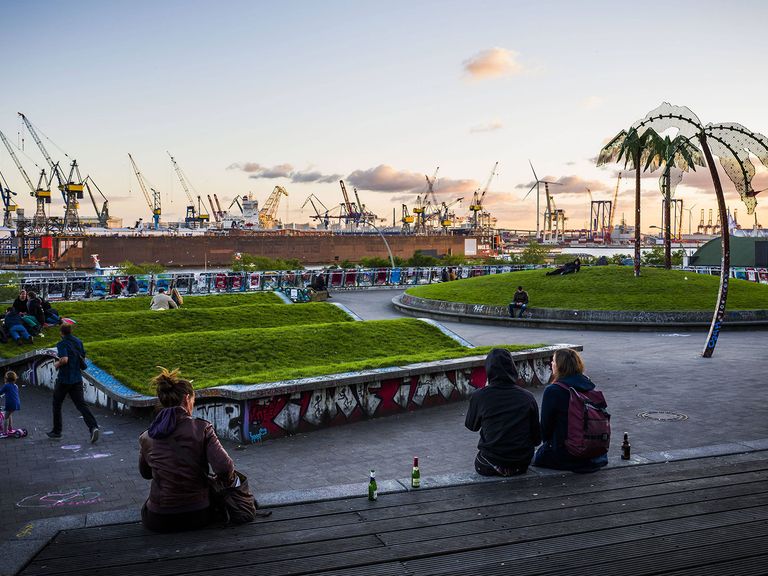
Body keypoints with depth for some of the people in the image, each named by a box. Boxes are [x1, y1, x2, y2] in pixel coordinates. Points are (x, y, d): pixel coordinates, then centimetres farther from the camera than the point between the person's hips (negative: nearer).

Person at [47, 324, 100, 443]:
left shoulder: (62, 344, -12)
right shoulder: (78, 342, 9)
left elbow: (64, 359, -25)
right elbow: (83, 358, 16)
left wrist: (57, 364, -7)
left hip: (64, 379, -5)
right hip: (77, 379, 5)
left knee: (57, 404, 14)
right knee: (81, 404, 0)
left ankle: (56, 431, 24)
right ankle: (93, 427, -20)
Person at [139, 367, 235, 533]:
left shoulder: (146, 438, -3)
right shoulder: (202, 428, -13)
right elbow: (224, 468, -21)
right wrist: (229, 481, 0)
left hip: (158, 522, 1)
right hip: (197, 517, -1)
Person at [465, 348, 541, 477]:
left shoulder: (479, 396, -11)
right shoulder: (527, 397, -5)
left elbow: (471, 426, 9)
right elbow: (537, 439, 2)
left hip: (489, 468, -1)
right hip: (522, 465, 1)